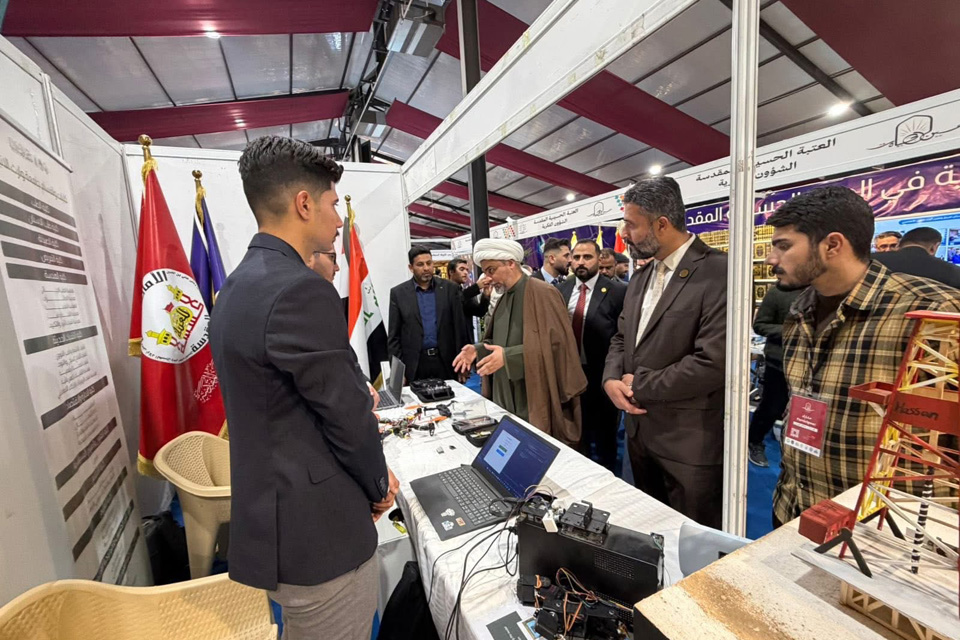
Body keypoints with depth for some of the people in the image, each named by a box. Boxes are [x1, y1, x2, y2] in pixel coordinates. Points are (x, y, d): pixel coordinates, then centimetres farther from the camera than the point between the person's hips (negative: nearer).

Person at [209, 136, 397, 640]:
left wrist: (359, 412, 8)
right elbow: (347, 411, -20)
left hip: (267, 510, 9)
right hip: (318, 529, -9)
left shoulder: (238, 286, 5)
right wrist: (379, 485, -3)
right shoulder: (301, 291, -26)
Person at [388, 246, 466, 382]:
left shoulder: (450, 288, 2)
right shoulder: (398, 293, 1)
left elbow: (459, 328, 3)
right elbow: (393, 336, 2)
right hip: (414, 364, 0)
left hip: (446, 361, 1)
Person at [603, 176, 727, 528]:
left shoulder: (718, 273, -18)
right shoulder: (641, 278, 8)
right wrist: (611, 380, -8)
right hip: (640, 431, 8)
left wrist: (638, 385, -15)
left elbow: (712, 363, -26)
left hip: (691, 442, -7)